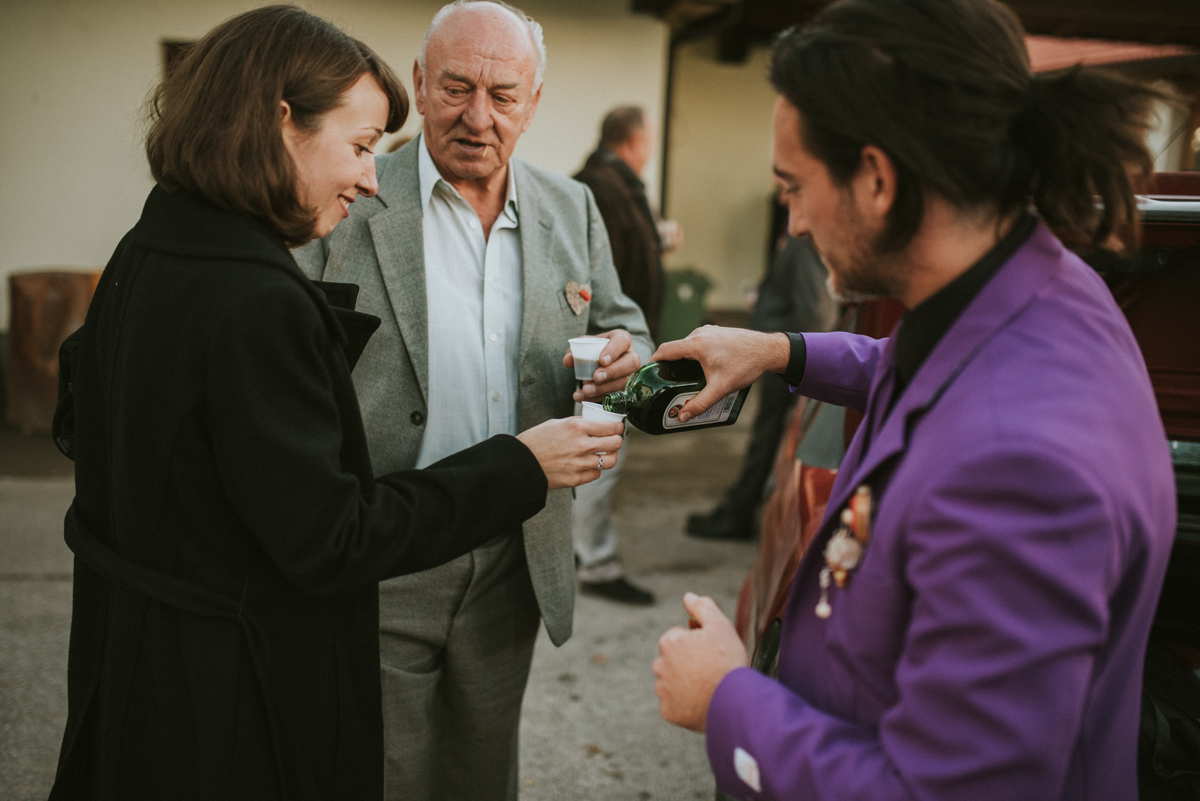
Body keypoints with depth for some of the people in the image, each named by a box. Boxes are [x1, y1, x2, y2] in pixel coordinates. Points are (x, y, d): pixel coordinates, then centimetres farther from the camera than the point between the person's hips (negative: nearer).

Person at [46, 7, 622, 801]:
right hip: (233, 693, -9)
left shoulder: (147, 254, 1)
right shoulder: (256, 303, -28)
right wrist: (518, 468, -20)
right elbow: (328, 540, -25)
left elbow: (80, 424, 14)